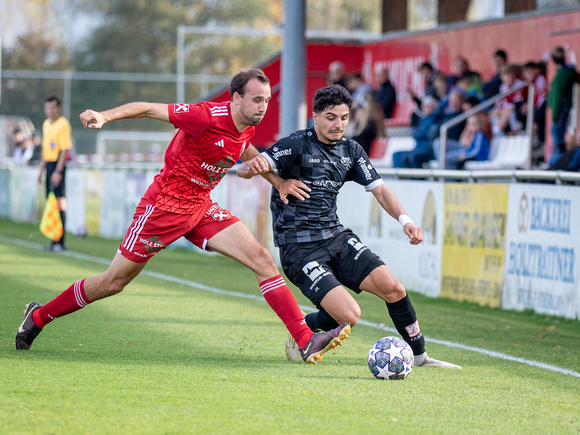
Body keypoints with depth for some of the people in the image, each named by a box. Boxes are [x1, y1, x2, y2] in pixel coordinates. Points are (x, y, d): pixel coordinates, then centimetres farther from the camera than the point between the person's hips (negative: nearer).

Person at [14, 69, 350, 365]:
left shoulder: (248, 127, 1)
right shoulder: (207, 116, -23)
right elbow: (149, 109, -19)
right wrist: (105, 116, -31)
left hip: (202, 208, 7)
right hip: (165, 205, -7)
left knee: (262, 259, -10)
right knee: (114, 282, 2)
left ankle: (306, 342, -12)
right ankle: (39, 316, 23)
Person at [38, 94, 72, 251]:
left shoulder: (63, 124, -10)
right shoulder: (46, 124, 16)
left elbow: (65, 150, -15)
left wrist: (58, 171, -19)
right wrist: (41, 169, 21)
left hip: (58, 164, -8)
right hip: (49, 164, 8)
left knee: (59, 202, -10)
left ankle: (60, 241, -10)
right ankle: (55, 240, 12)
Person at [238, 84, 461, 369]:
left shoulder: (351, 150, 7)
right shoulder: (297, 145, -13)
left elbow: (379, 188, 9)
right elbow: (243, 170, -20)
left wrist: (404, 220, -10)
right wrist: (254, 166, -46)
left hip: (336, 237, 7)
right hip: (299, 247, -7)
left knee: (393, 287, -7)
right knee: (349, 316, -20)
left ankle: (419, 357, 11)